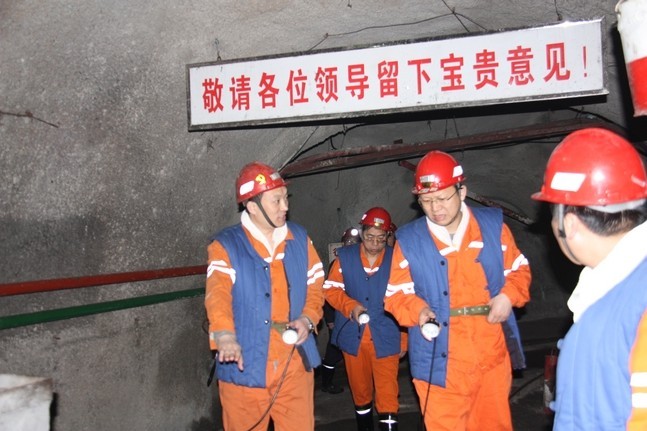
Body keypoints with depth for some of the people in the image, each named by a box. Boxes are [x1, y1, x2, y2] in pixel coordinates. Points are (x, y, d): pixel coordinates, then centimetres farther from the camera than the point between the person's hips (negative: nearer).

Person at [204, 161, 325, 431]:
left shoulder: (299, 238, 7)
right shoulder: (225, 245, -7)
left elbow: (315, 285, 12)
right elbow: (218, 291, -23)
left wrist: (308, 318, -8)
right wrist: (224, 333, -41)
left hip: (294, 364, 3)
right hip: (244, 368, -3)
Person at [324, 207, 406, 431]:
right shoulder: (345, 256, -1)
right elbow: (331, 289, 0)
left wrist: (404, 338, 3)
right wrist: (351, 306, -18)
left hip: (385, 336, -2)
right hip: (353, 335, 2)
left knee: (387, 393, -1)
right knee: (359, 387, 19)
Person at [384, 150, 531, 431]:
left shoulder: (493, 225, 3)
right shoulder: (408, 240, -1)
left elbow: (519, 270, 12)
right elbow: (396, 294, 2)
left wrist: (508, 296, -8)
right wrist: (418, 311, -17)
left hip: (493, 357, 2)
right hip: (439, 364, -2)